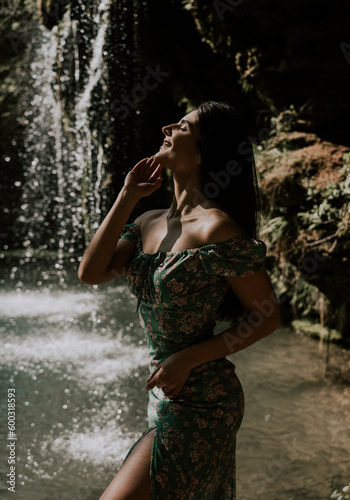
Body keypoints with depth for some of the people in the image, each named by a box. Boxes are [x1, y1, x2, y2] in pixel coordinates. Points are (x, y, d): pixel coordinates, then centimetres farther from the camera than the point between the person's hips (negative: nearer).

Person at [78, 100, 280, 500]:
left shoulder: (216, 228, -18)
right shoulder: (150, 222, 6)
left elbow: (267, 316, -14)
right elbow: (90, 272, -2)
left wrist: (188, 358, -18)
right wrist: (127, 197, -4)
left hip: (199, 404, -8)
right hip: (165, 396, 8)